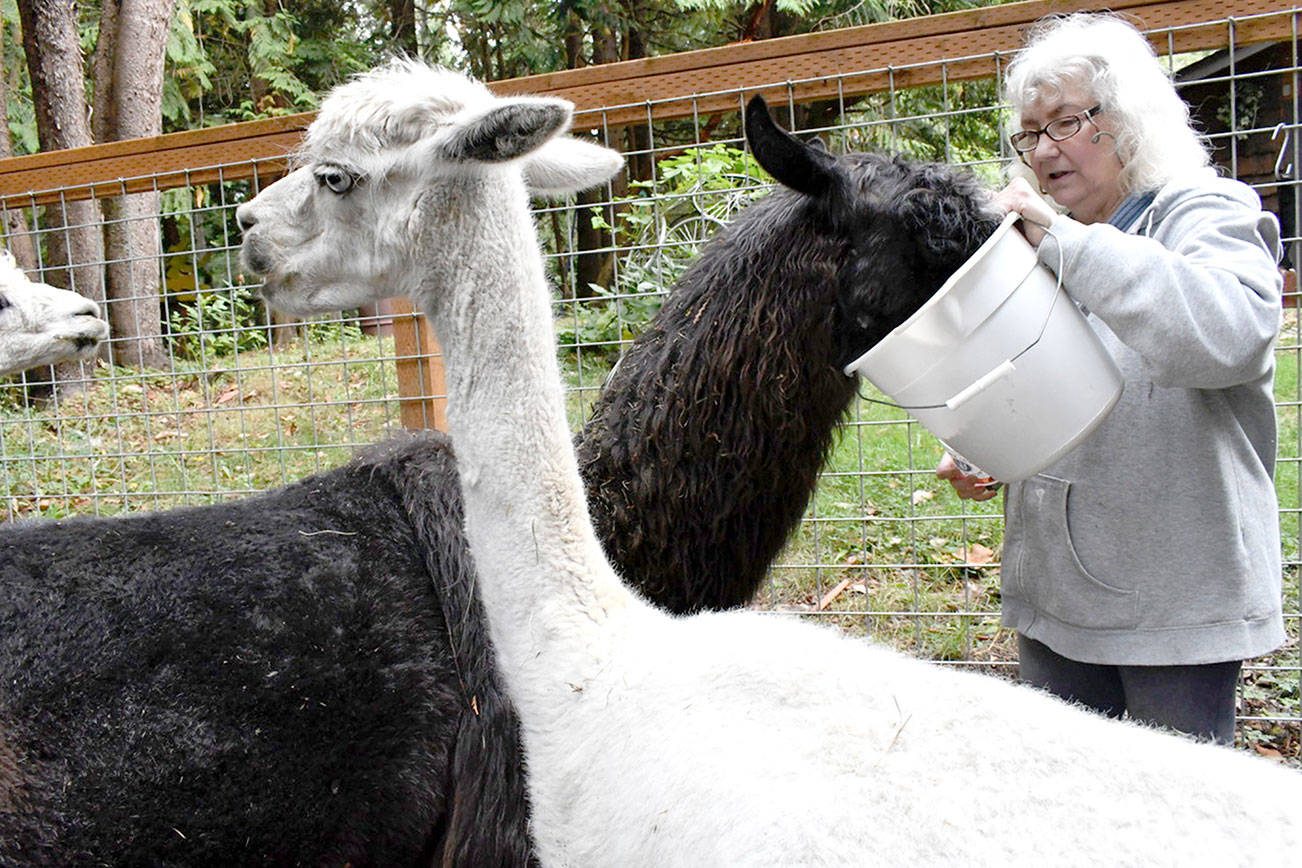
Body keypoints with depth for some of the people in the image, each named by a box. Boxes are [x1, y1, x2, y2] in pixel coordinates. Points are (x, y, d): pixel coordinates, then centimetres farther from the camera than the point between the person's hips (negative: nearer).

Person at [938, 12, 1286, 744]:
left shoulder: (1208, 216, -6)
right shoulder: (1040, 247, 12)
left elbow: (1228, 334, -29)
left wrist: (1067, 242, -29)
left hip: (1176, 596, -6)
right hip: (1053, 590, 6)